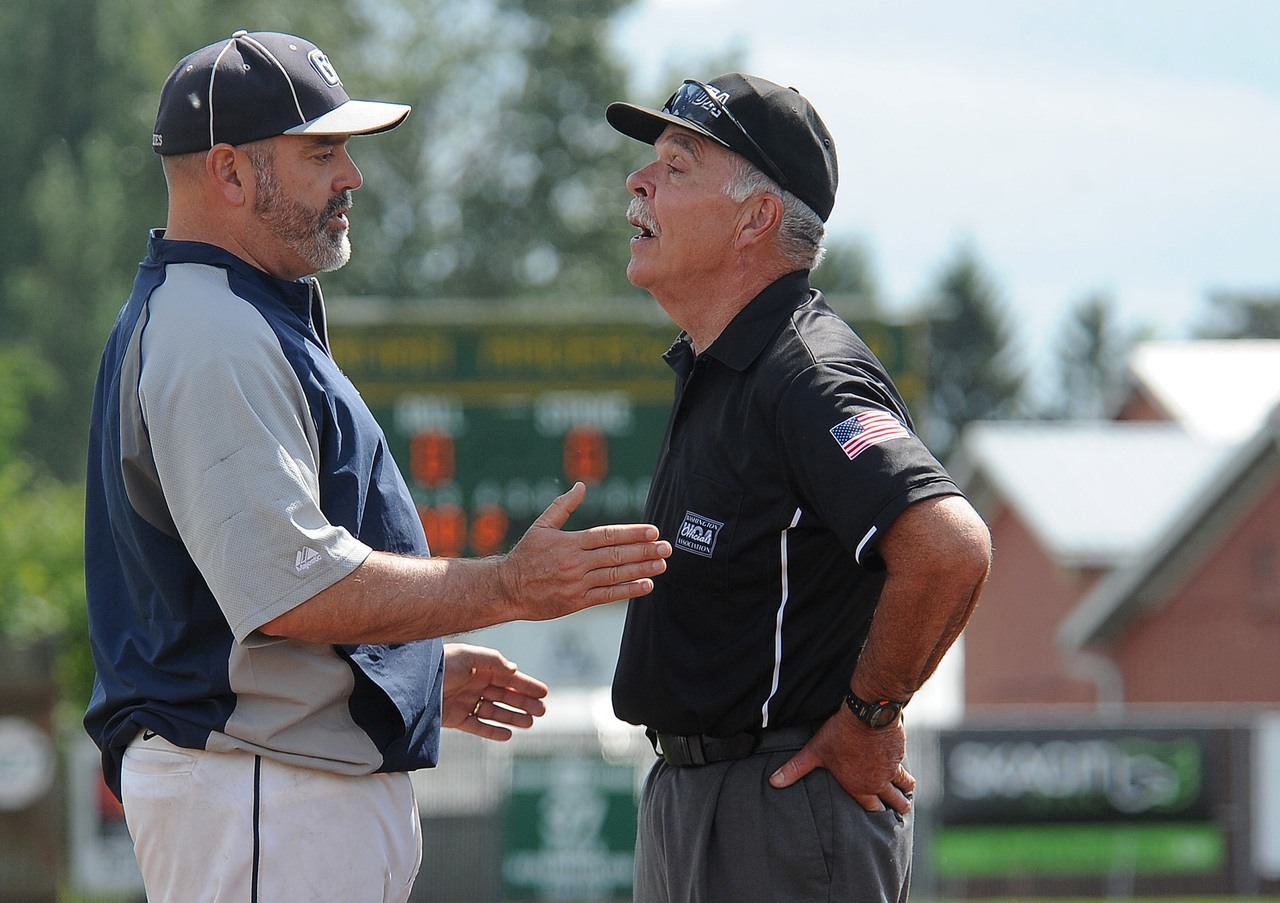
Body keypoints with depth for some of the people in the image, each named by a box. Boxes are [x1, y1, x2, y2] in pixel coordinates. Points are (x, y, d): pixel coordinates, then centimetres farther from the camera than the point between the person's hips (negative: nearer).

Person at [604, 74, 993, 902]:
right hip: (687, 800, 10)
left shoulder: (807, 379, -20)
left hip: (787, 809, -10)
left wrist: (867, 717, -22)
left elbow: (951, 548, -34)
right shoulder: (712, 371, 13)